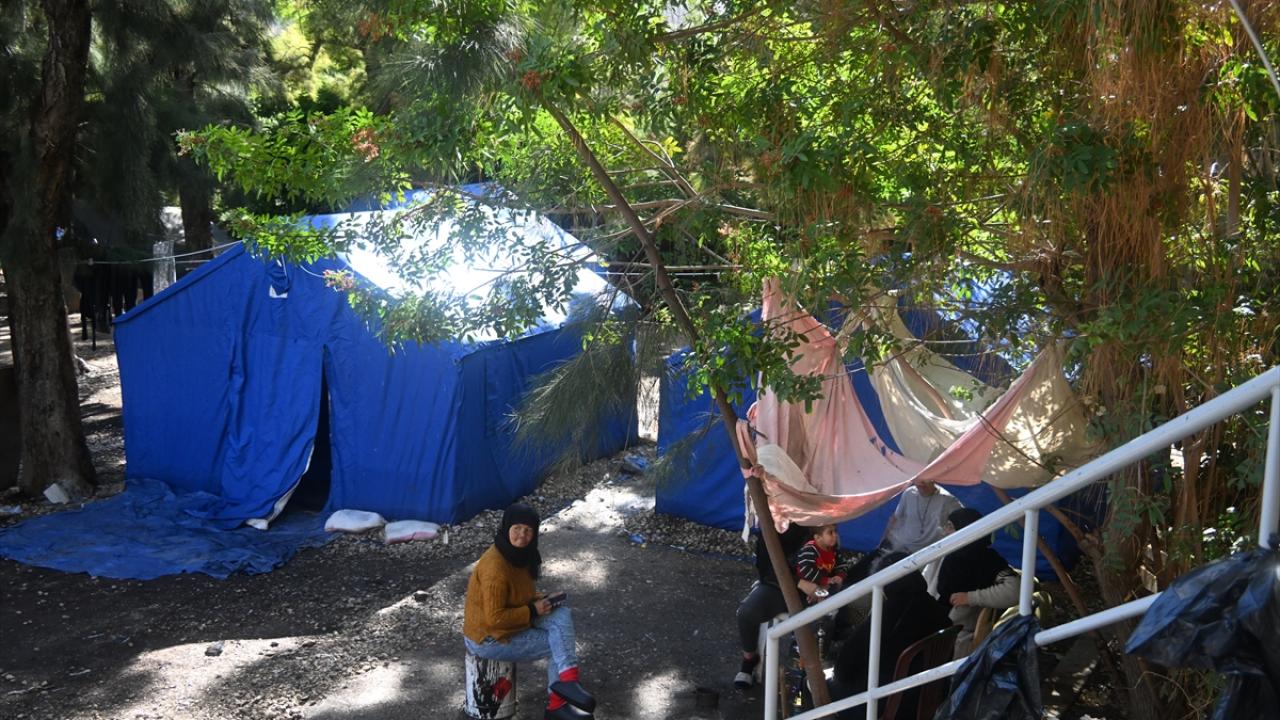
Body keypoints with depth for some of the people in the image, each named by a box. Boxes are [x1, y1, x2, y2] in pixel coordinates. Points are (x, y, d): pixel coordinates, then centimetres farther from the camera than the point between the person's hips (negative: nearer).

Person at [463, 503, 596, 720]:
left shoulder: (520, 553, -1)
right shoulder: (495, 567, -29)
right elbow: (495, 618, -28)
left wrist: (534, 597, -3)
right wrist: (533, 611, -20)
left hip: (512, 620, 8)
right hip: (489, 638, -8)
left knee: (561, 614, -10)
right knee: (558, 645, -6)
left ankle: (566, 680, -12)